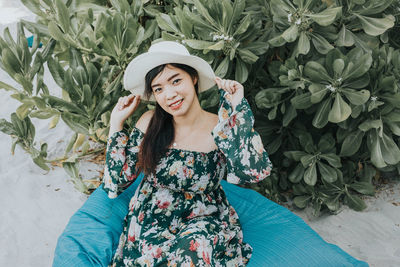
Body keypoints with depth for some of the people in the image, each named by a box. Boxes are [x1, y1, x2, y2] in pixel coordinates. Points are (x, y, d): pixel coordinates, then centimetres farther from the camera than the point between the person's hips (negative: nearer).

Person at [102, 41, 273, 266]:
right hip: (150, 221, 2)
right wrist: (117, 123, -7)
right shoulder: (150, 123, -6)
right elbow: (115, 184, -3)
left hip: (202, 221, -1)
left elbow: (256, 171, -33)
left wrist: (237, 108, -28)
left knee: (195, 246, -33)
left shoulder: (222, 130, -12)